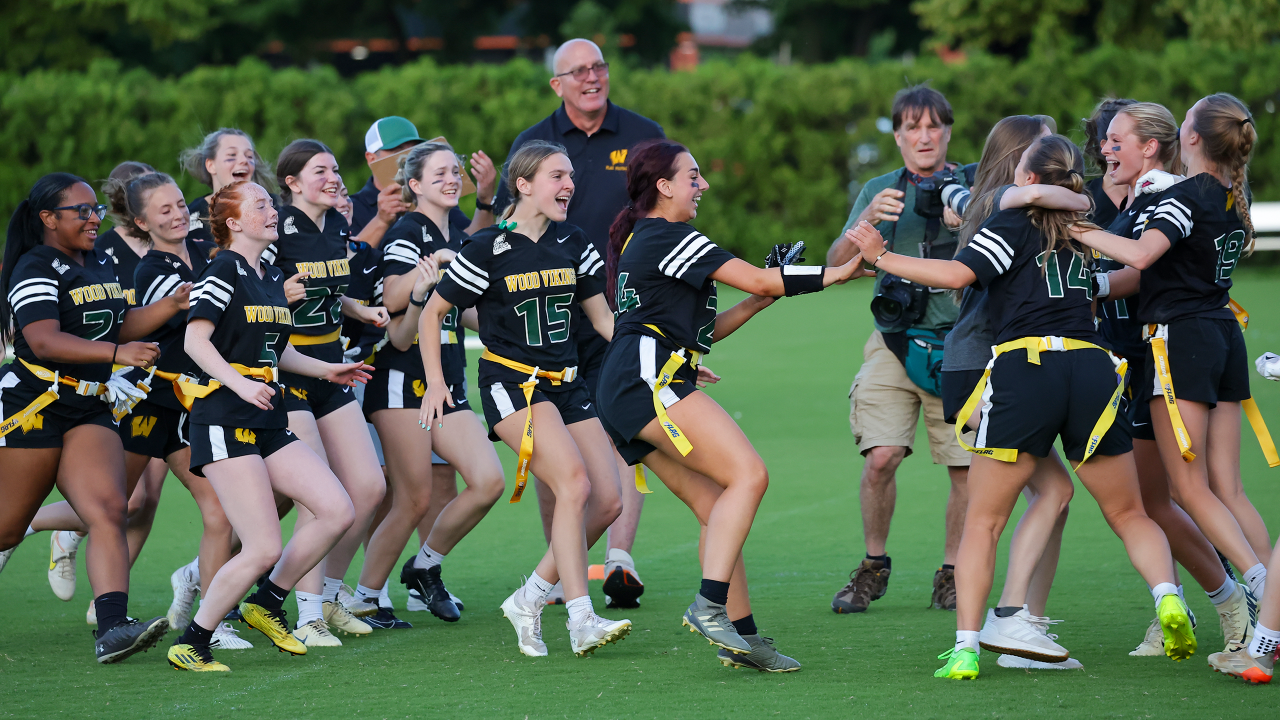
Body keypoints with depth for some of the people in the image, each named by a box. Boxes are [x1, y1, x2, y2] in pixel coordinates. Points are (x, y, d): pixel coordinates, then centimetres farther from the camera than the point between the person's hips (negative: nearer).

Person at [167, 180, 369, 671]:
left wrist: (326, 370, 26)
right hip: (224, 422, -8)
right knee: (263, 550, -14)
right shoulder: (225, 269, -8)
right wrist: (240, 383, -28)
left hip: (269, 423, 9)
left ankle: (266, 603, 12)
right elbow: (195, 340, -17)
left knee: (338, 512, -5)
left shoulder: (273, 277, 17)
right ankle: (189, 645, 0)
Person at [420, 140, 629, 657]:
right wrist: (435, 381, -4)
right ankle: (581, 621, -25)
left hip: (565, 385, 7)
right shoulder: (489, 249, -8)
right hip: (512, 383, -7)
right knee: (574, 484, -24)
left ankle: (530, 599, 10)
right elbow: (432, 312, 1)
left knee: (608, 500, -4)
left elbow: (603, 317, 14)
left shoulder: (574, 245, 8)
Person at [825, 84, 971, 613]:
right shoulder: (880, 191, 10)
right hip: (895, 342, 1)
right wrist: (867, 221, -18)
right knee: (881, 456, -12)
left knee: (967, 467, -3)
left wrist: (969, 223, -18)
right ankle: (874, 566, 7)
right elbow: (836, 263, 0)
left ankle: (952, 572, 15)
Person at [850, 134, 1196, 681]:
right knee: (1129, 515, 15)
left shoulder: (1015, 221, 4)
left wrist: (883, 257, 1)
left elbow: (958, 273, -7)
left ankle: (965, 648, -4)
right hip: (1091, 367, 4)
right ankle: (1167, 596, -13)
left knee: (983, 520, 5)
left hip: (1024, 367, -4)